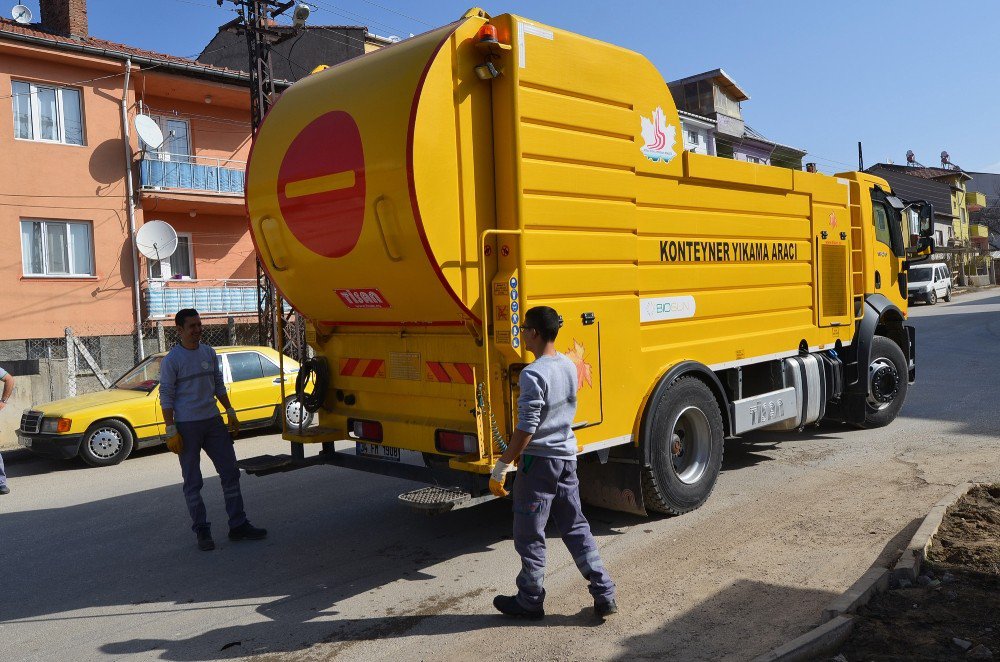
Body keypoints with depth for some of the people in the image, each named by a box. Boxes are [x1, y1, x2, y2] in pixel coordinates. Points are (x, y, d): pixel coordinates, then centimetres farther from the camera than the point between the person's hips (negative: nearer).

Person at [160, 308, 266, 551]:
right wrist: (171, 431, -13)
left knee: (230, 472, 6)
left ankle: (238, 525, 14)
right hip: (187, 426, -6)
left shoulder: (209, 353, 9)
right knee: (192, 482, 3)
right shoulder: (171, 360, -8)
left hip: (213, 421, 6)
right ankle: (202, 531, 12)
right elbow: (166, 397, -8)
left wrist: (230, 413, 14)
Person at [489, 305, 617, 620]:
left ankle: (530, 601, 20)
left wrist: (500, 468, -15)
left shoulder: (533, 375, -20)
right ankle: (604, 594, 17)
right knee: (575, 527, 16)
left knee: (529, 535, 7)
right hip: (567, 457, 8)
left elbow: (526, 428, -22)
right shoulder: (569, 366, 5)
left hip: (539, 462, -8)